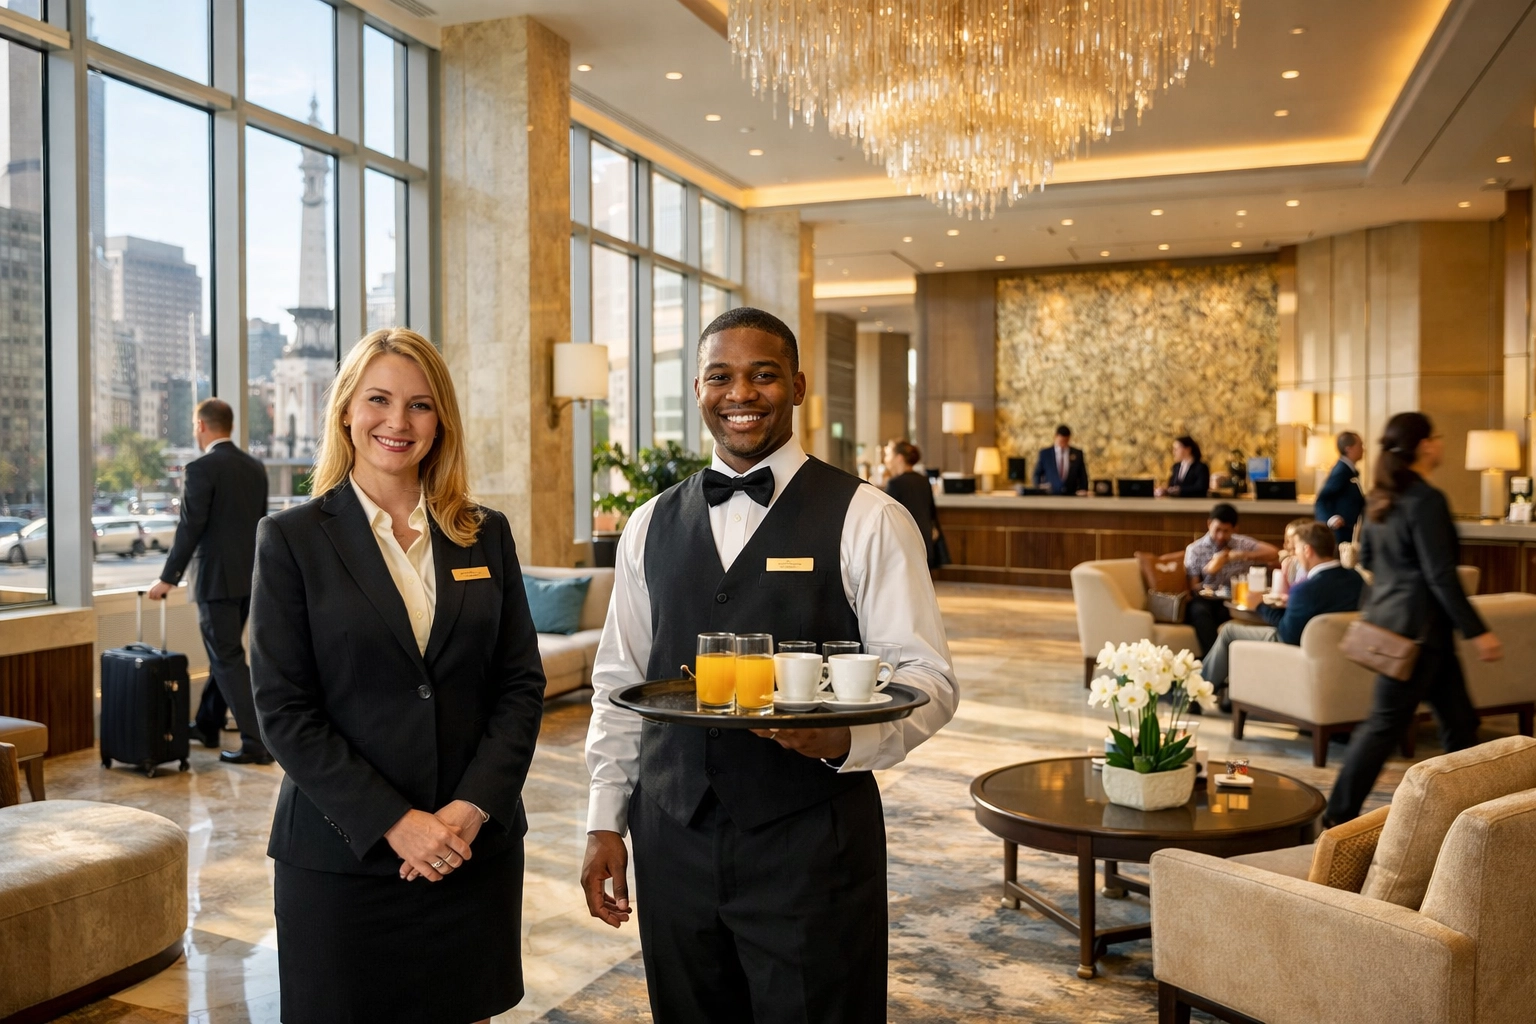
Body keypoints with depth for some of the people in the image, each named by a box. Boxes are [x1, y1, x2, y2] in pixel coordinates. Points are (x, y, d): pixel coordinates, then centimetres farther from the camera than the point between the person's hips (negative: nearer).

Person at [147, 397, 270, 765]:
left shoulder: (201, 469, -13)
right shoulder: (255, 467, 9)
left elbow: (190, 528, -15)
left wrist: (168, 578, -8)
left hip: (217, 578, -8)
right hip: (249, 577, 8)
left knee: (228, 660, -3)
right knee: (223, 653, 20)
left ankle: (257, 742, -5)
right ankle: (207, 726, 34)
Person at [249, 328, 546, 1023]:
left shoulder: (486, 534, 5)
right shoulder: (293, 539, -3)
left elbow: (522, 684, 2)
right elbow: (283, 709, -8)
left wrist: (471, 807, -10)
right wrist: (393, 823, -14)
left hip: (477, 850, 3)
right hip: (342, 856, -2)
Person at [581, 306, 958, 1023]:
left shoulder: (868, 521, -7)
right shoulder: (651, 526, 7)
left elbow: (928, 679, -9)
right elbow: (618, 682, 12)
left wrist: (847, 736, -27)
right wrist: (606, 822, 10)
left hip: (812, 843, -3)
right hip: (672, 840, 4)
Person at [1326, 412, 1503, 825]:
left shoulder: (1382, 497, 8)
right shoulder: (1427, 500, -19)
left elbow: (1366, 557, 17)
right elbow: (1441, 575, -21)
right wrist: (1477, 632, -18)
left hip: (1391, 616, 9)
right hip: (1417, 626, -9)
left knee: (1459, 718, 15)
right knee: (1386, 724, -1)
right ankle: (1339, 815, 6)